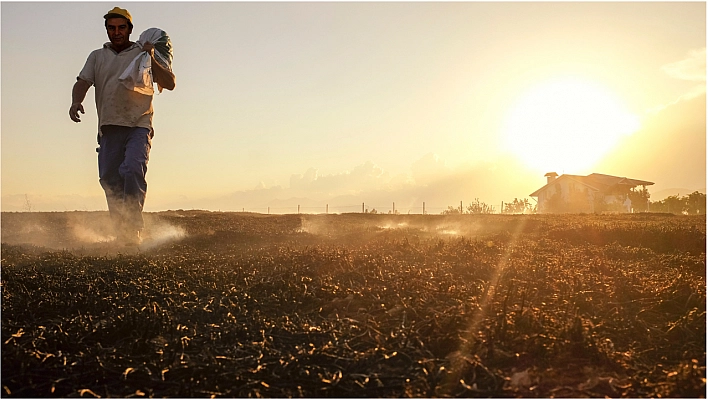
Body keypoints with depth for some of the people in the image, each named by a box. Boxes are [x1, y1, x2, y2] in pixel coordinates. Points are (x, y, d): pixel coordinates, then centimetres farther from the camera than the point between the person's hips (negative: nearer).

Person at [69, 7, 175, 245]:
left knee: (132, 170, -23)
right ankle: (121, 232, 10)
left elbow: (170, 84, 3)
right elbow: (82, 82, 8)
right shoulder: (97, 57, 21)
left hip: (138, 126, -3)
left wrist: (151, 60, -9)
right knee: (108, 178, -1)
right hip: (108, 129, 4)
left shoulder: (144, 55, 13)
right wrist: (76, 101, -13)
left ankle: (133, 228, -20)